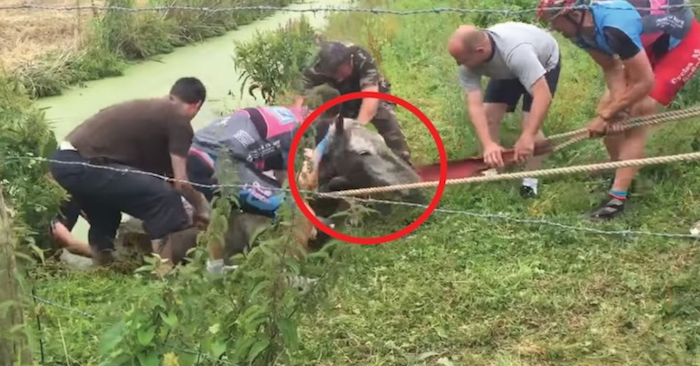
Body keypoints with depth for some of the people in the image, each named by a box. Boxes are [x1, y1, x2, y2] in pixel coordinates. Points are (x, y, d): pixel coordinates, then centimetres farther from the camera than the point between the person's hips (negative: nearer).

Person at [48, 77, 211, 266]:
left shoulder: (147, 108, 25)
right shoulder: (179, 121, 1)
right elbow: (180, 182, -5)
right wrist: (200, 207, 14)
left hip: (62, 160, 9)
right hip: (83, 165, -9)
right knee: (164, 197, -8)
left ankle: (101, 252, 43)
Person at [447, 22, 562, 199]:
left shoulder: (516, 51, -48)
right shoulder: (468, 65, -31)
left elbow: (543, 95, -51)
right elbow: (474, 105, -36)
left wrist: (527, 137, -59)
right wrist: (488, 144, -50)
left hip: (544, 62, -5)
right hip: (507, 70, 5)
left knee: (530, 126, -16)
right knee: (488, 117, -6)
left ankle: (530, 182, 3)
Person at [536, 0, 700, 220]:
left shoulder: (615, 26, -40)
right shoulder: (583, 30, -14)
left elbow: (645, 83, -32)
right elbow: (611, 67, -5)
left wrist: (606, 115, -24)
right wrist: (617, 102, -23)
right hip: (652, 44, 8)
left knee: (636, 116, -18)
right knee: (607, 106, 2)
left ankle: (618, 197, -16)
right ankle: (622, 173, 20)